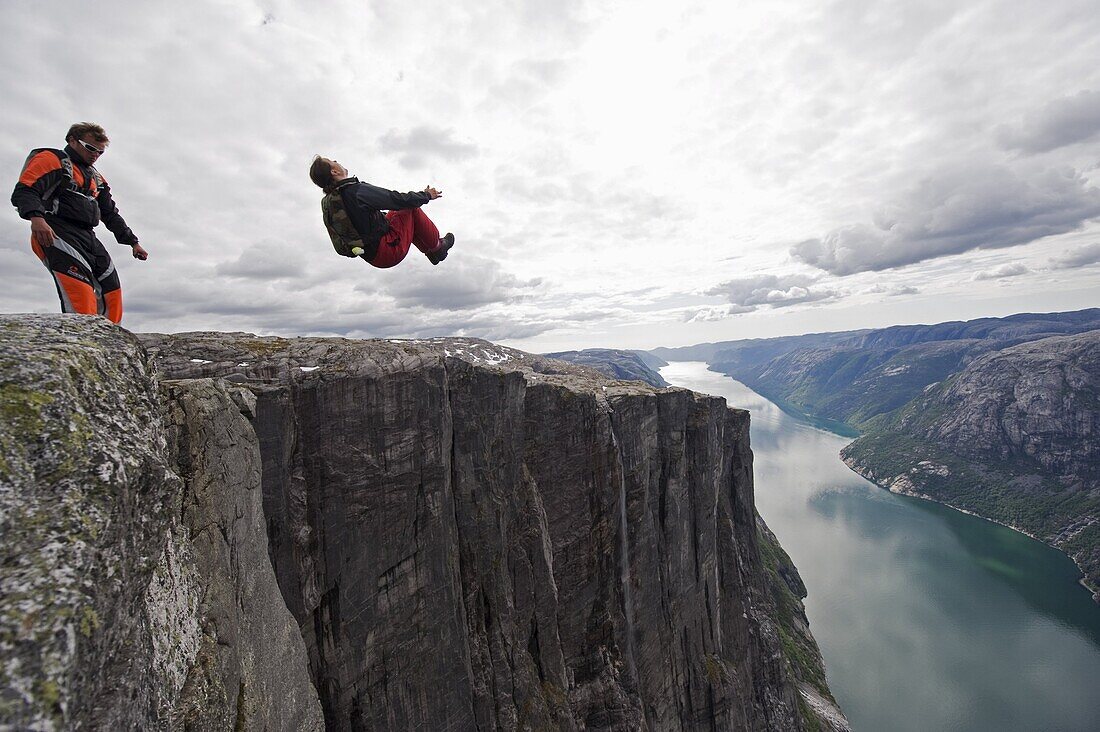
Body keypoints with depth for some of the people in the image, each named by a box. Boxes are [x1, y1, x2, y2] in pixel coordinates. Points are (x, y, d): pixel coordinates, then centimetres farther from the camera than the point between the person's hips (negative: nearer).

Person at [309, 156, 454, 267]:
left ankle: (429, 250, 28)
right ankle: (436, 248, 13)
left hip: (373, 257, 9)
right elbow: (398, 199, -18)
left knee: (399, 208, 24)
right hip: (391, 252, -9)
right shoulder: (357, 191, -22)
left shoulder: (326, 203, 4)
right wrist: (426, 195, 0)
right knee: (410, 207, 3)